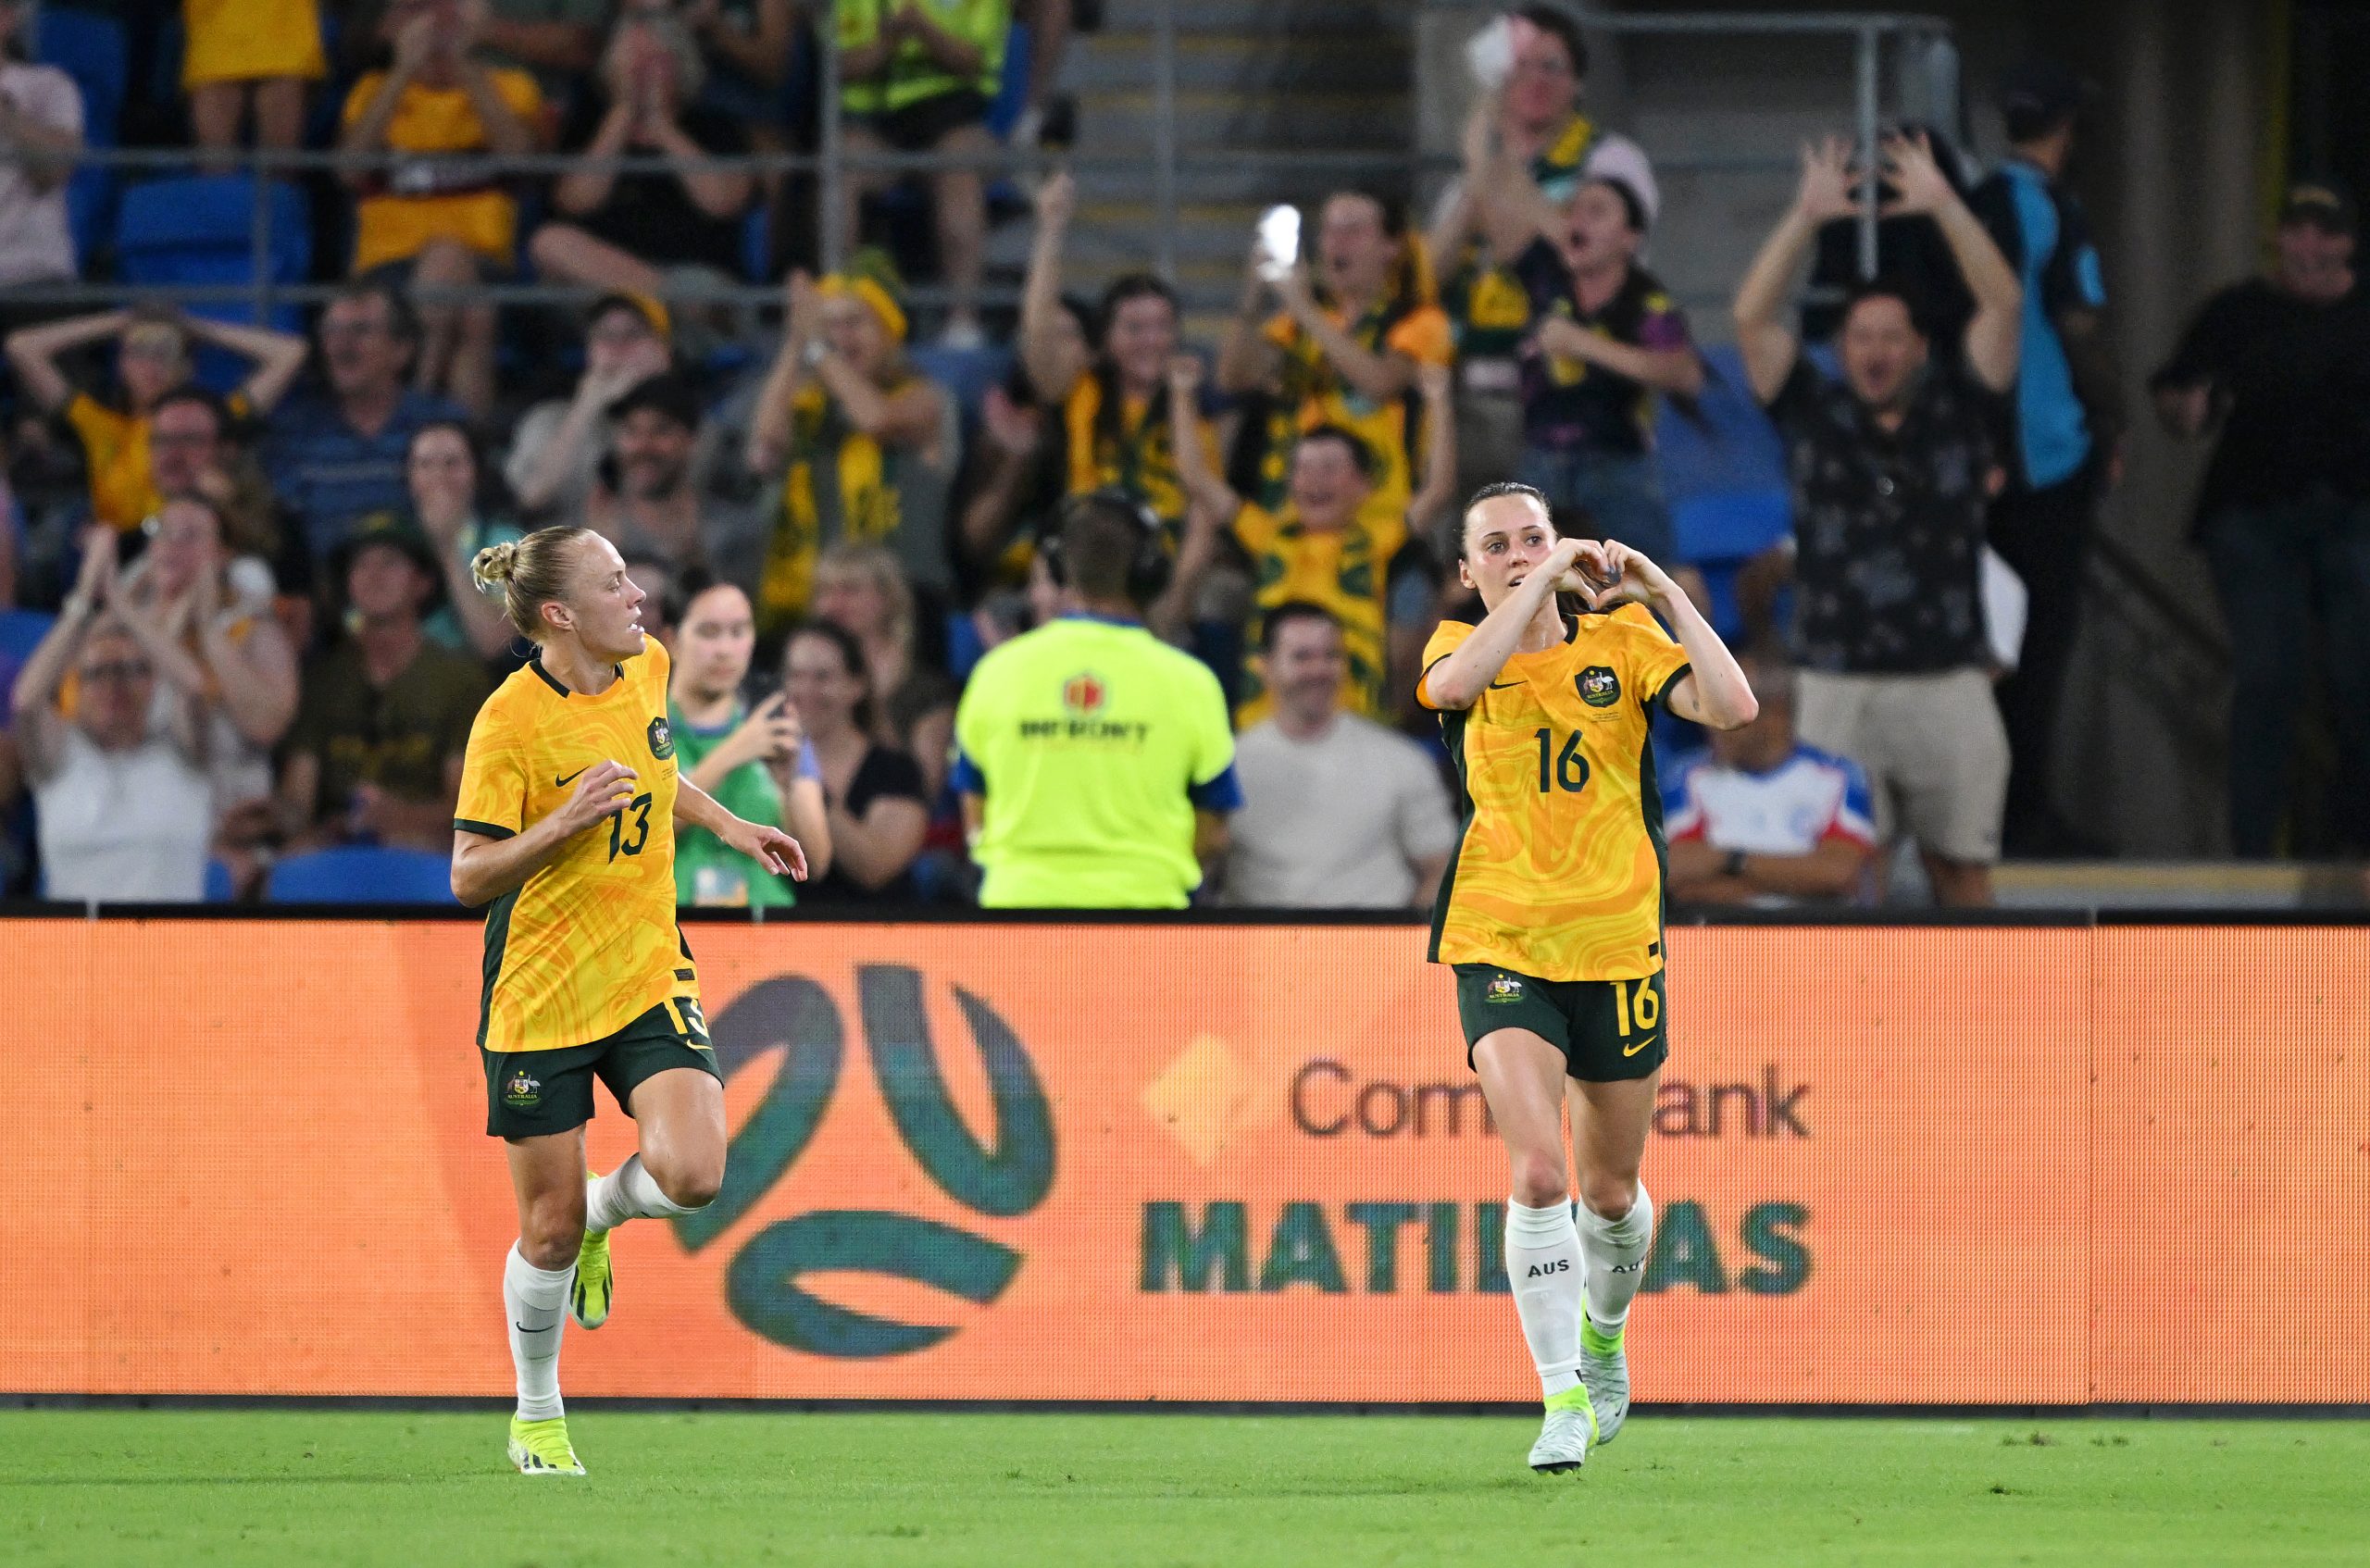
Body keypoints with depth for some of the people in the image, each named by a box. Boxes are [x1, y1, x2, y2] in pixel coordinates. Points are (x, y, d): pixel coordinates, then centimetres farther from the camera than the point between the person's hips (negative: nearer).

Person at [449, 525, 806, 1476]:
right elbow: (469, 877, -16)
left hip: (648, 972, 4)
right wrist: (566, 821, -28)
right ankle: (536, 1417, 28)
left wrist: (727, 826, 16)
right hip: (539, 994, -4)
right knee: (549, 1228, 4)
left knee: (691, 1174, -18)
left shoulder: (646, 668, 1)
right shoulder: (510, 720, -17)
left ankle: (603, 1213, 18)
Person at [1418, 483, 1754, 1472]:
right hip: (1500, 946, -1)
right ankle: (1563, 1399, -12)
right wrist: (1543, 581, -22)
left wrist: (1662, 593, -16)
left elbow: (1731, 708, -15)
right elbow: (1456, 683, -25)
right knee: (1539, 1172, -19)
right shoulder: (1458, 648, 1)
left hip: (1615, 945, 1)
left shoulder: (1620, 640, 0)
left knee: (1610, 1191, 14)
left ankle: (1604, 1332, 45)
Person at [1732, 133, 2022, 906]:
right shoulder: (1814, 414, 8)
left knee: (1962, 870, 6)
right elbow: (1752, 318, 0)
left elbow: (2002, 304, -1)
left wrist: (1944, 206, -8)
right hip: (1835, 687, 0)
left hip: (1947, 684, 0)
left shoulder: (1955, 409, 8)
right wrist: (1805, 217, -6)